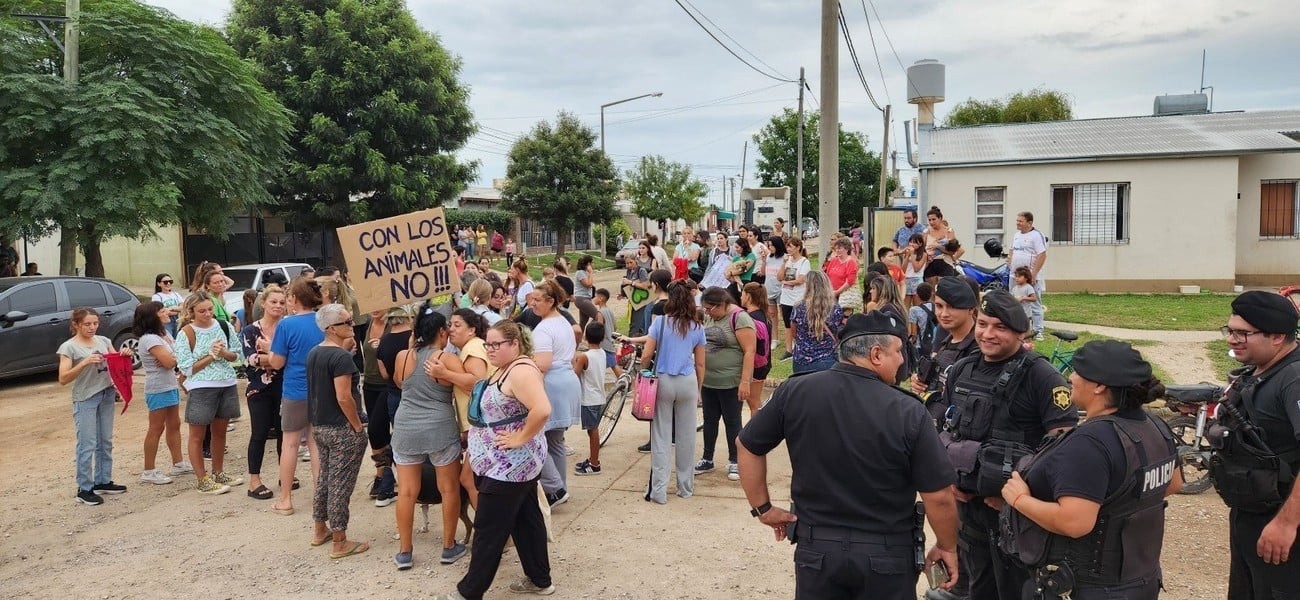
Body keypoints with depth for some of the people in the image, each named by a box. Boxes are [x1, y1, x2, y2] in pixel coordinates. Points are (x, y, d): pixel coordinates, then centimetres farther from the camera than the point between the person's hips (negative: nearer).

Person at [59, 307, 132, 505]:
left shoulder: (103, 341, 7)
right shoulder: (69, 347, -8)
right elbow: (63, 379, -13)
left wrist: (125, 355, -9)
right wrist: (84, 363, -26)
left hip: (107, 395, 6)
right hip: (85, 399, -6)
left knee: (105, 442, 14)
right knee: (87, 446, -3)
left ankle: (103, 481, 25)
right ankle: (84, 489, 5)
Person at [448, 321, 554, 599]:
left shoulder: (520, 370, -22)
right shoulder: (505, 369, 10)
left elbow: (542, 410, -35)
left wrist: (520, 438, -25)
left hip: (509, 466, -10)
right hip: (514, 464, 10)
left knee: (489, 529, 0)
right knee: (526, 519, 16)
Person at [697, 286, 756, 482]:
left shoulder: (740, 318, -14)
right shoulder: (708, 318, 9)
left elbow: (749, 352, -18)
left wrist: (745, 382, -22)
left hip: (730, 383, -7)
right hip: (708, 381, 7)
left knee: (732, 422, 5)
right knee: (709, 420, 14)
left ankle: (734, 462, 17)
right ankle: (707, 460, 24)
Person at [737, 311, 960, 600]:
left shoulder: (795, 392, -8)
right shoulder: (908, 412, -16)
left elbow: (748, 446, 1)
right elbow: (939, 496, -12)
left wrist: (763, 508, 10)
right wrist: (947, 547, 4)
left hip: (816, 547, 2)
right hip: (887, 555, -1)